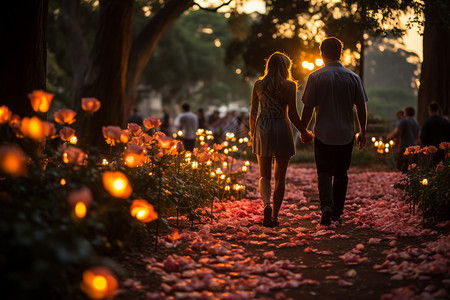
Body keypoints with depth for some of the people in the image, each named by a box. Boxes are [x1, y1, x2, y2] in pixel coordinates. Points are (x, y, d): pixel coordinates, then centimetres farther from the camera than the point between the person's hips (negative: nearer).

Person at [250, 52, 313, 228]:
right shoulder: (289, 86, -4)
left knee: (264, 176, 11)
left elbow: (253, 112, 6)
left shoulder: (258, 85, 4)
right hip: (282, 130, -2)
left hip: (263, 129, 2)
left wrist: (252, 131, 22)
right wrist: (304, 132, 8)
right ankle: (274, 216, 9)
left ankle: (267, 205, -16)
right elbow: (292, 115, -6)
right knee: (280, 177, 8)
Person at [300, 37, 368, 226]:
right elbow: (361, 108, 5)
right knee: (341, 175, 13)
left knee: (324, 173, 5)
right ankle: (337, 214, 18)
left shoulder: (315, 77, -6)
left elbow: (308, 108, -5)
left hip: (323, 134, -2)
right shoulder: (353, 77, 1)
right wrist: (362, 132, 15)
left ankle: (326, 206, -18)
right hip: (346, 134, 2)